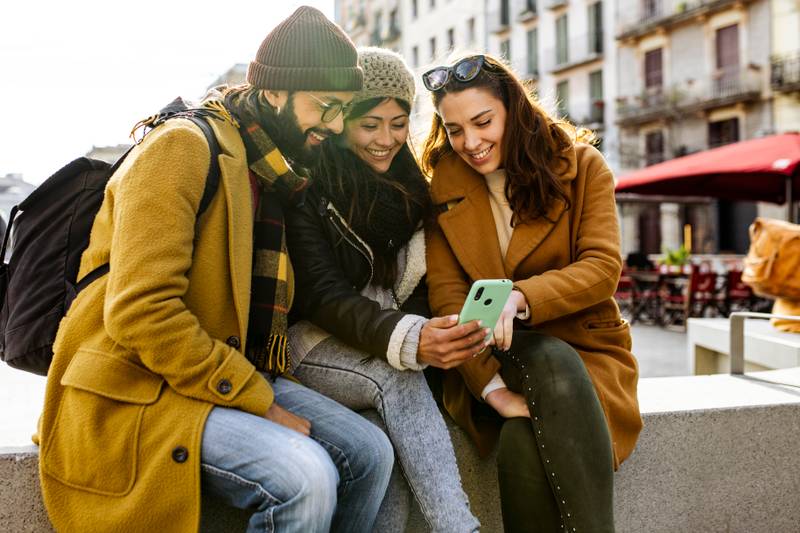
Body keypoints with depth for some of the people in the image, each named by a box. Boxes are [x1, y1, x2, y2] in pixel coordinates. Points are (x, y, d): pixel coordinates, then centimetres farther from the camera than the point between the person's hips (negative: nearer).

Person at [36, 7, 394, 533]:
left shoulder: (272, 171, 13)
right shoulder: (183, 148, -15)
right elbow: (140, 312, -24)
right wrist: (260, 403, -20)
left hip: (236, 376, 8)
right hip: (134, 391, -8)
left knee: (369, 452, -5)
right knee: (305, 478, -27)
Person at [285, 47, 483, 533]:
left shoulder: (409, 185, 8)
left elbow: (418, 284, 7)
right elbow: (321, 295, -19)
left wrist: (437, 336, -18)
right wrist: (410, 341, -37)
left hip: (381, 346, 5)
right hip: (310, 342, -4)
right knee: (397, 378, -34)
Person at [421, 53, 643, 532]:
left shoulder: (582, 165, 1)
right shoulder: (443, 184, 4)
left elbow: (603, 267, -11)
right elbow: (447, 295, -5)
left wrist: (519, 296, -31)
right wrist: (491, 385, -22)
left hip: (586, 348, 0)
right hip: (493, 362, 1)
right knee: (553, 361, -35)